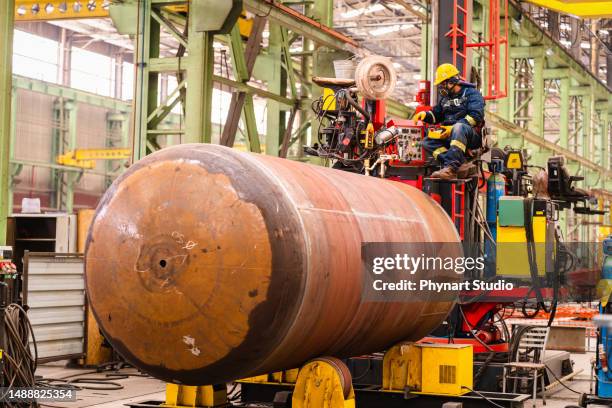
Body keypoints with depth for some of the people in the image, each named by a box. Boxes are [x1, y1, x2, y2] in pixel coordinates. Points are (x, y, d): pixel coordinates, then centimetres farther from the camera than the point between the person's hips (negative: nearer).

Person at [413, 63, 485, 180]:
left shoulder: (471, 93, -1)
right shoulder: (445, 98, 24)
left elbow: (476, 116, -14)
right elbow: (436, 114, 32)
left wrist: (453, 128, -23)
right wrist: (424, 114, 7)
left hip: (472, 134, -8)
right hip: (450, 135, 8)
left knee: (459, 127, -40)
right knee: (428, 142, -14)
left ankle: (451, 167, -53)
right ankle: (460, 165, -31)